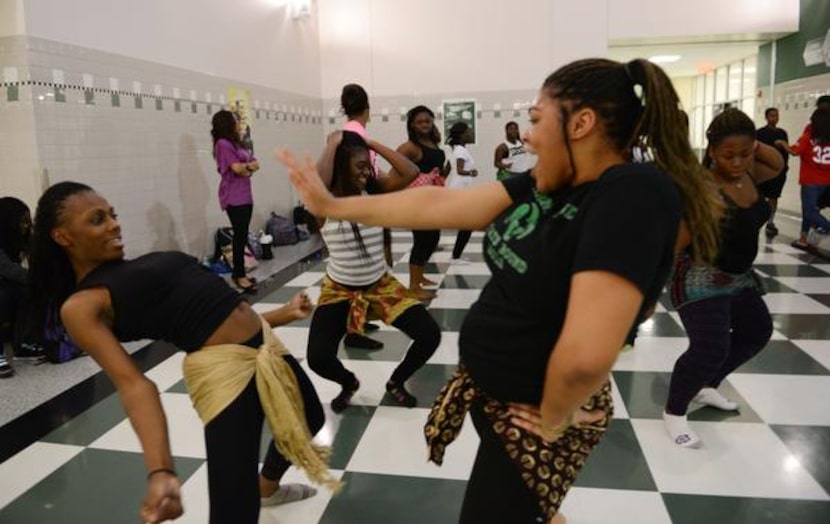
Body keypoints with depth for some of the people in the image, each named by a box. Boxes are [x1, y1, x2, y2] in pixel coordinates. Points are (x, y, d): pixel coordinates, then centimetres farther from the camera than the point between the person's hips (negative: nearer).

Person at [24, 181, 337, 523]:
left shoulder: (136, 269, 17)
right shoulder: (83, 305, -7)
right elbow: (132, 384, -19)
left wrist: (281, 314, 26)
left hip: (266, 343, 9)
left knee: (309, 420, 32)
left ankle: (268, 487, 59)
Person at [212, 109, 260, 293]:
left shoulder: (236, 143, 19)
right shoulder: (223, 144, -8)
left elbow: (255, 165, 11)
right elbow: (237, 168, -17)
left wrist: (246, 167, -9)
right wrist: (249, 165, 2)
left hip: (245, 196, 8)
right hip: (234, 197, -8)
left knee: (242, 235, 9)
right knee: (240, 235, -9)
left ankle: (239, 272, 15)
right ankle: (239, 275, -5)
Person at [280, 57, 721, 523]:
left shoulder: (636, 193, -28)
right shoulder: (544, 185, -3)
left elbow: (586, 354, -36)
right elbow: (439, 206, -2)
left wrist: (553, 420, -18)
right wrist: (331, 206, 0)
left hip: (532, 412, -7)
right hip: (492, 390, 7)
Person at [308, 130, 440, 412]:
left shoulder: (373, 189, -5)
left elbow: (411, 172, -17)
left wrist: (372, 143, -15)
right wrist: (333, 143, -22)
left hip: (381, 284, 3)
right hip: (339, 290, -2)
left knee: (430, 335, -9)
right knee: (318, 358, -18)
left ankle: (396, 382, 21)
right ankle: (348, 383, 21)